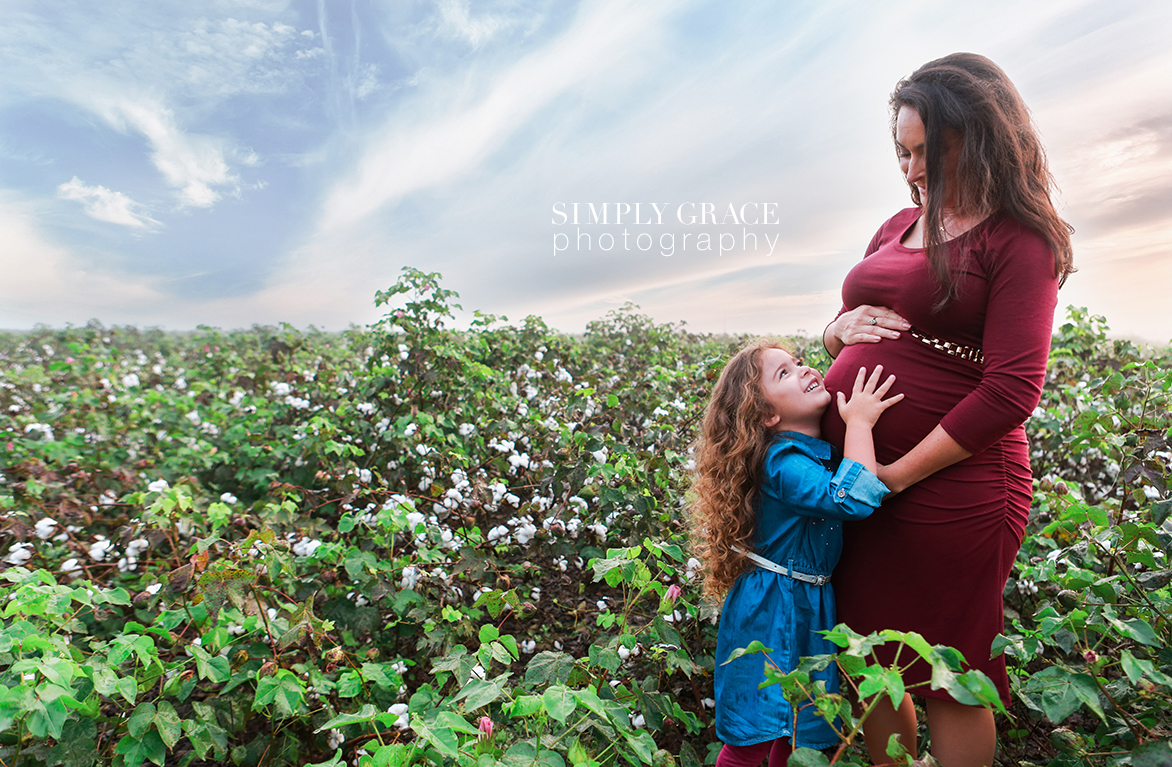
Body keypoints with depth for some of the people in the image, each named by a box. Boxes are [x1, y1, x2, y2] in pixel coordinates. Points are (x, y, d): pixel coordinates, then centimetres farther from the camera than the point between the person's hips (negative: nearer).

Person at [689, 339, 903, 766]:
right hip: (771, 614, -8)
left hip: (810, 605, 8)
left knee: (796, 730, 22)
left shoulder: (822, 449, 1)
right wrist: (859, 423, -30)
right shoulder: (782, 465, -27)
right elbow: (852, 499, -39)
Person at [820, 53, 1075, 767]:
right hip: (852, 479, 7)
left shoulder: (1018, 239, -6)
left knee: (949, 681, 13)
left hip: (947, 492, -6)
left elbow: (1011, 391, -15)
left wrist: (896, 475, -17)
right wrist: (841, 328, -2)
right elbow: (844, 336, 22)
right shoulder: (901, 225, 14)